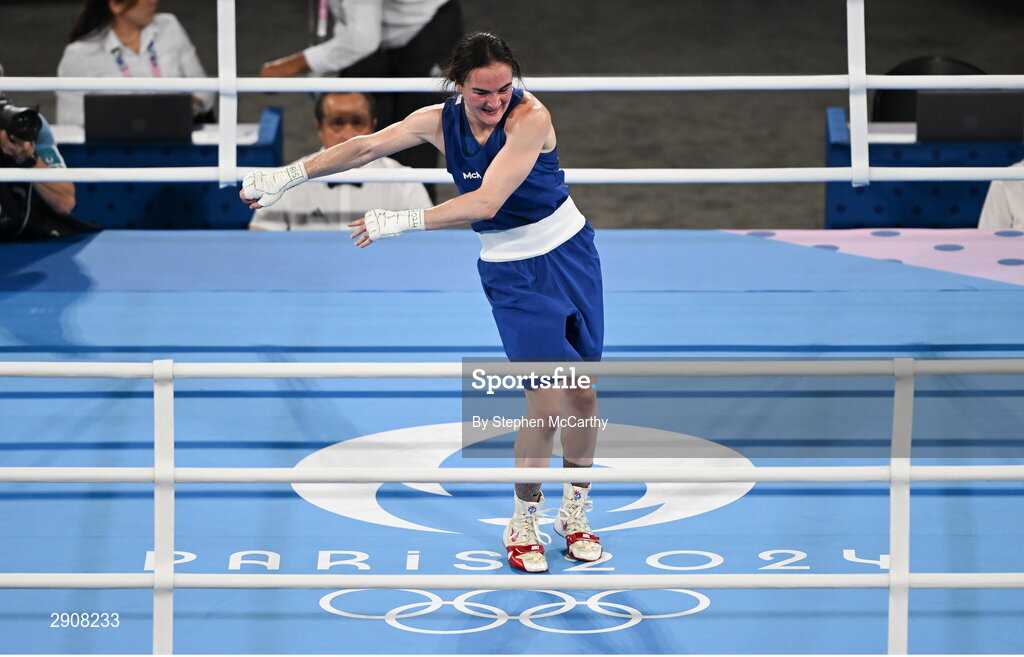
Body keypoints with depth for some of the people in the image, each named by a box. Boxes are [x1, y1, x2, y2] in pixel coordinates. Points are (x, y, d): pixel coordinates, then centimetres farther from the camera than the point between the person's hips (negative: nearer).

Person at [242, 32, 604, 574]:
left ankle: (575, 513, 29)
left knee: (583, 395, 6)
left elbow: (486, 203, -30)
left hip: (571, 258, -1)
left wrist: (403, 222, -30)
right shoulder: (441, 121, -9)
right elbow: (365, 147, 2)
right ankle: (522, 524, 10)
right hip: (512, 274, 1)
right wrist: (288, 176, -1)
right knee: (547, 405, -10)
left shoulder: (531, 117, -23)